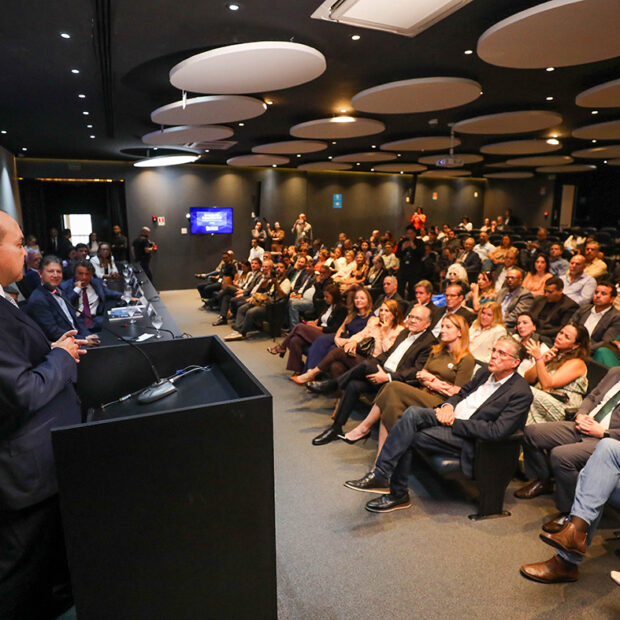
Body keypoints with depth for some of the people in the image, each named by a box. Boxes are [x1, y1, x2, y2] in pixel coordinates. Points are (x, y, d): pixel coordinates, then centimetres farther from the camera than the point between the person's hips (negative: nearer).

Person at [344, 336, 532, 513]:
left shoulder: (521, 393, -12)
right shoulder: (485, 373, 12)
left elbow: (497, 431, -21)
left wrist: (455, 422, -18)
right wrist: (448, 405, -2)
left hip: (466, 436, -7)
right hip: (451, 415, 7)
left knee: (406, 437, -22)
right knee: (412, 413, -23)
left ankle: (398, 495, -8)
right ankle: (380, 475, -19)